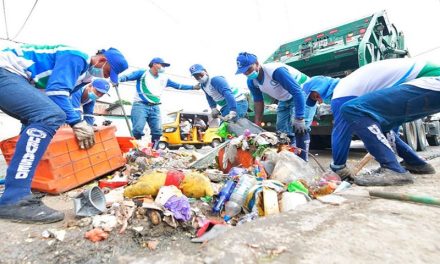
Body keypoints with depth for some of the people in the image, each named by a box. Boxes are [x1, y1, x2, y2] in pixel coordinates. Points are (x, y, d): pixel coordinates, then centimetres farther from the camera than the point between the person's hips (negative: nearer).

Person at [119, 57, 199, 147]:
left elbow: (178, 85, 24)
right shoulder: (143, 73, 4)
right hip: (140, 105, -5)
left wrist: (193, 87, 22)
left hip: (155, 108, 5)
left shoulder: (164, 78, 20)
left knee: (157, 131, -1)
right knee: (138, 130, -17)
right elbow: (128, 76, -8)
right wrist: (118, 79, -30)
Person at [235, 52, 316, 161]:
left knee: (299, 127, -24)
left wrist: (299, 118, -39)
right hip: (286, 99, 8)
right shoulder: (251, 81, -11)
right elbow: (258, 101, 0)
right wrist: (257, 124, -2)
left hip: (303, 91, -8)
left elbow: (298, 92, -36)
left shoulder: (275, 71, -35)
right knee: (283, 130, 8)